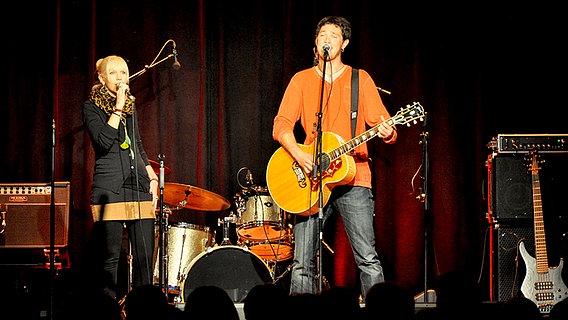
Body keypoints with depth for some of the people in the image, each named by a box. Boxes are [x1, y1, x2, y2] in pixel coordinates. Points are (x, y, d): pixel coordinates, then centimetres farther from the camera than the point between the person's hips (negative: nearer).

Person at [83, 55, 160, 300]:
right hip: (109, 188, -5)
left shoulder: (130, 106, 19)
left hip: (138, 186, 6)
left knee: (145, 255, 0)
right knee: (111, 257, -5)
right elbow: (104, 141, -15)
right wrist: (118, 108, -11)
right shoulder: (92, 107, 1)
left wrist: (152, 177, 15)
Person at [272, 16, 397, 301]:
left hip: (352, 177, -2)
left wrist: (387, 132, -22)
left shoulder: (360, 79, 8)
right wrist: (299, 155, -14)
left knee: (367, 259, -9)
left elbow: (381, 121, 2)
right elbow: (281, 125, 4)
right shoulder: (301, 80, 12)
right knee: (302, 263, 0)